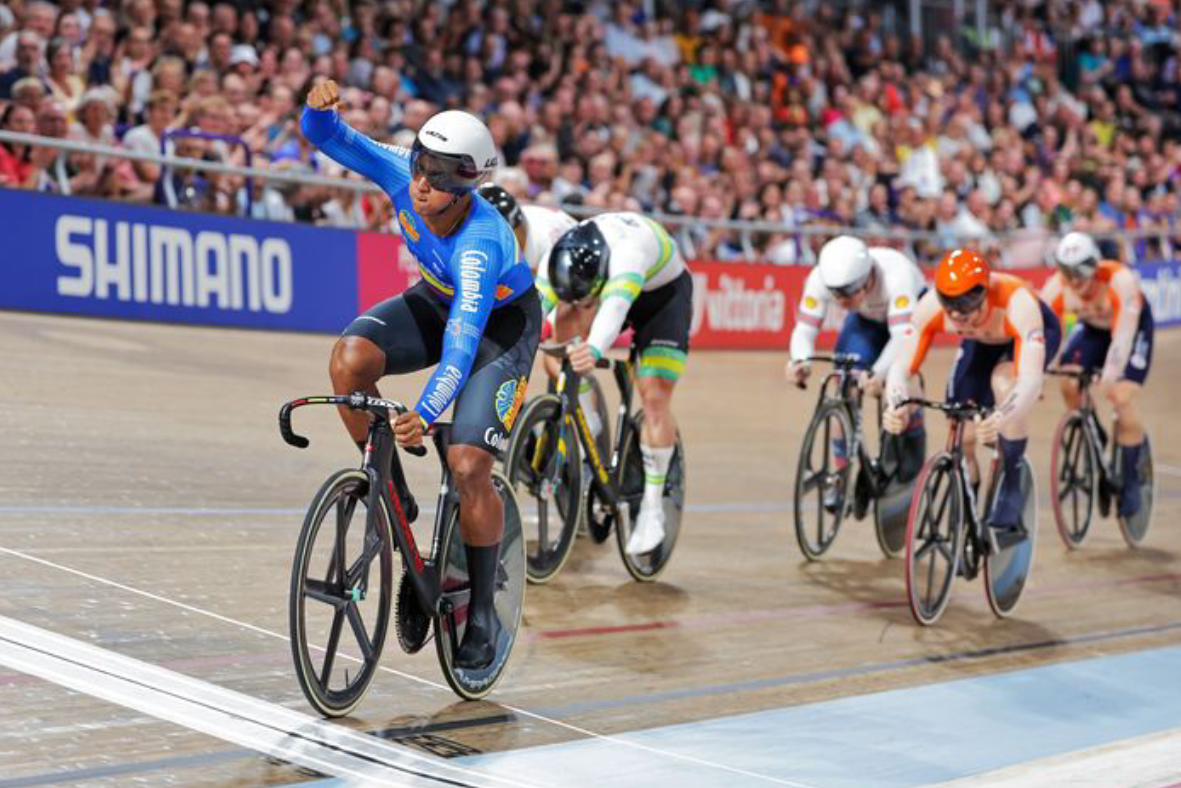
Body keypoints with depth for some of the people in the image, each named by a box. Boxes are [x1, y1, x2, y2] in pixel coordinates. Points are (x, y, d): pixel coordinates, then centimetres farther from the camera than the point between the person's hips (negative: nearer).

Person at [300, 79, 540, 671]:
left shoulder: (480, 243, -39)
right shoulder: (402, 174, -24)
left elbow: (464, 338, -48)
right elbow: (327, 137, -20)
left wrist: (426, 413, -62)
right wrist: (320, 109, -45)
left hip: (501, 322, -5)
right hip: (436, 300, 6)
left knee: (468, 468, -18)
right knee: (349, 360, -26)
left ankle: (482, 616, 1)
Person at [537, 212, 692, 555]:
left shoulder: (628, 249, -45)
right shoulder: (561, 258, -27)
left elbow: (615, 305, -61)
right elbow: (534, 304, -28)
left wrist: (594, 349, -77)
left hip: (663, 293, -5)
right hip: (608, 289, 5)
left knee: (654, 397, -14)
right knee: (566, 323, -23)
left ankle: (652, 506, -3)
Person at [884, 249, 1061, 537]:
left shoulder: (1017, 302, -44)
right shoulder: (931, 305, -34)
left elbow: (1031, 378, -52)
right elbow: (901, 366, -33)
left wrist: (1002, 418, -71)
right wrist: (895, 407, -54)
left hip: (1036, 333, -4)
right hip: (981, 342, 4)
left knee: (1004, 382, -35)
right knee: (962, 439, -8)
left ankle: (1012, 489, -20)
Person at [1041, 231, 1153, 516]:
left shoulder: (1120, 281, -37)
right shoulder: (1056, 287, -27)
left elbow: (1123, 336, -41)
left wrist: (1109, 377, -52)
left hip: (1134, 327, -4)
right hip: (1093, 328, 4)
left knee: (1122, 398, -20)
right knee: (1069, 384, -19)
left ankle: (1131, 481, -3)